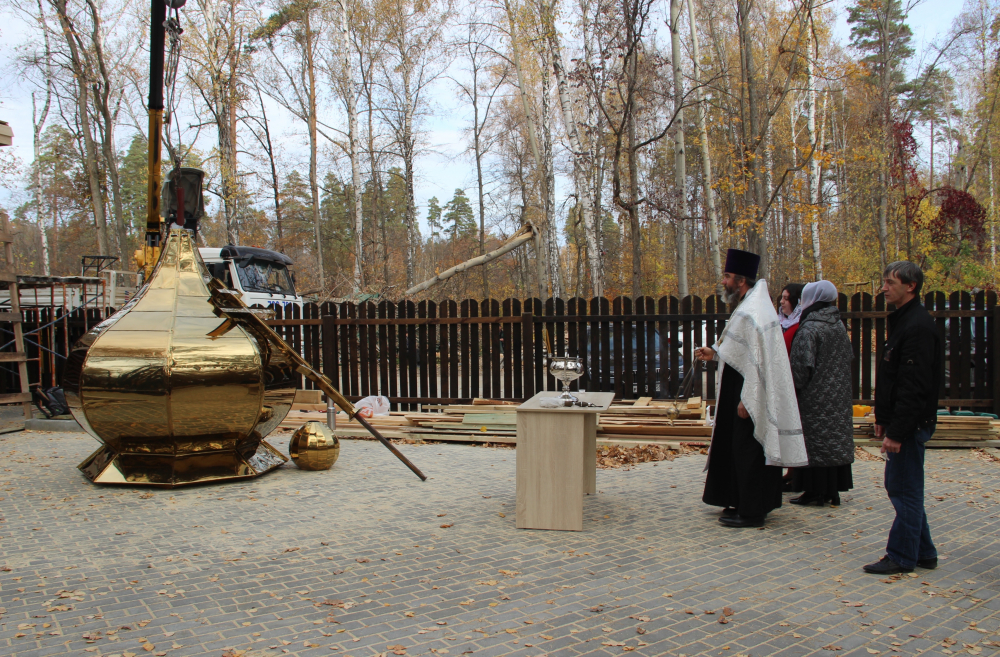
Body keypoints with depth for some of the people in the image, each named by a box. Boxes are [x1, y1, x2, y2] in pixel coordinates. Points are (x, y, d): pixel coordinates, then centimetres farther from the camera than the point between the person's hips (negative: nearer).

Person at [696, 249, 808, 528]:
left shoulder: (751, 313, -21)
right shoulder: (749, 306, 12)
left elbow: (759, 358, -25)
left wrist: (746, 400, -24)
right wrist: (715, 352, 14)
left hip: (751, 395, -11)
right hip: (747, 392, 11)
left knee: (747, 451, -2)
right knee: (741, 450, 17)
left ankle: (750, 512, 7)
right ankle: (746, 503, 26)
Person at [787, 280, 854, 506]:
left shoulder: (809, 329, -16)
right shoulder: (839, 326, 8)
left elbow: (802, 366, -19)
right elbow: (847, 359, 15)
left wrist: (793, 389, -9)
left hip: (815, 396, -8)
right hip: (838, 397, 8)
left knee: (815, 441, -2)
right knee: (834, 437, 11)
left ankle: (815, 490, 1)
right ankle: (833, 489, 18)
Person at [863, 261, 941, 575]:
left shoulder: (918, 326, -19)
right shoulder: (902, 320, 14)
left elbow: (914, 387, -23)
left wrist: (896, 431, -23)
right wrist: (883, 418, 17)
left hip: (911, 424, -10)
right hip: (901, 423, 10)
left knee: (905, 490, -1)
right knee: (899, 487, 16)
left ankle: (901, 557, 9)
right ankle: (923, 552, 25)